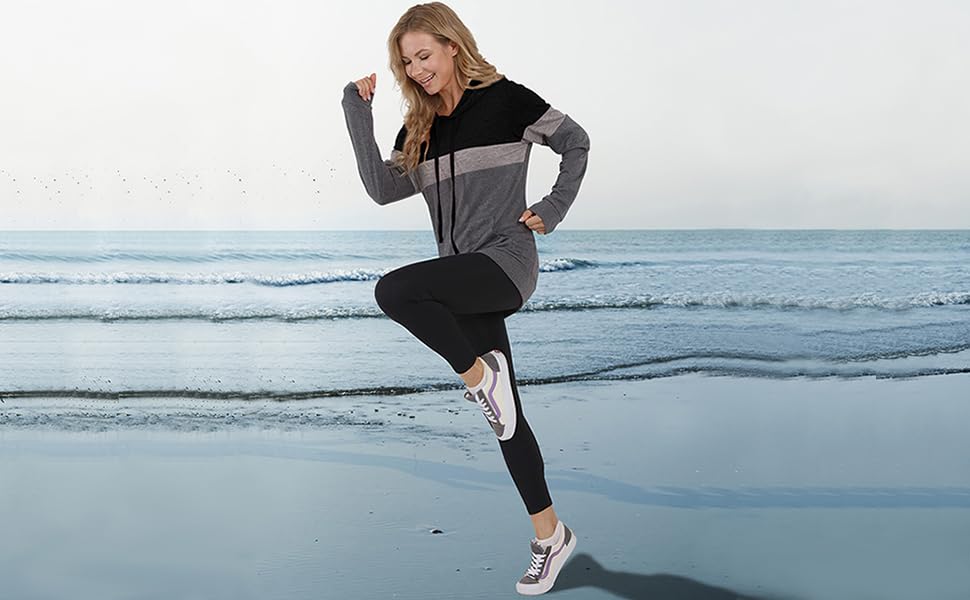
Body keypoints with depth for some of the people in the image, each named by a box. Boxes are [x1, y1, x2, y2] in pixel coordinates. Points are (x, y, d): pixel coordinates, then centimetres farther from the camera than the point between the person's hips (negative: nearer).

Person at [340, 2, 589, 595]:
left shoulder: (505, 100, -2)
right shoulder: (419, 127, 13)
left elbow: (576, 142, 5)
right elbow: (383, 188, 0)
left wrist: (552, 210, -2)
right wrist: (357, 112, -2)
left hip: (507, 260, -6)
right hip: (466, 280, 6)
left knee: (393, 289, -28)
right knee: (505, 416, 8)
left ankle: (482, 376, -8)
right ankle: (550, 535, 20)